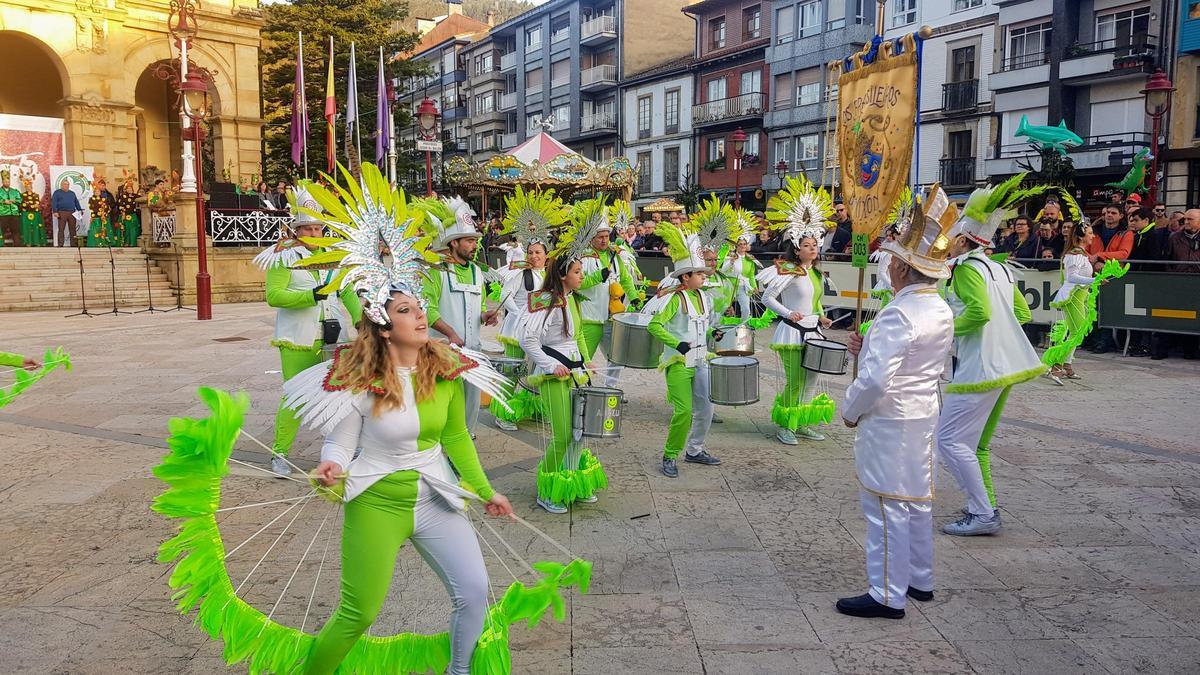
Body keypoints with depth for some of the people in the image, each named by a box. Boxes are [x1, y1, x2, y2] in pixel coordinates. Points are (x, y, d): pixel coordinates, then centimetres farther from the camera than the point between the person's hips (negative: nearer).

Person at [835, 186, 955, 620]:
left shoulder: (899, 314, -24)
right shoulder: (942, 310, 6)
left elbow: (875, 379, -28)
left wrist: (850, 411, -11)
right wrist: (867, 349, 4)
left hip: (889, 420, -9)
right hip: (923, 414, 9)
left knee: (886, 504, 0)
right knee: (917, 499, 19)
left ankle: (887, 595, 9)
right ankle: (919, 579, 33)